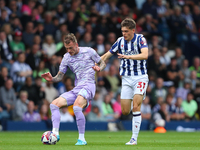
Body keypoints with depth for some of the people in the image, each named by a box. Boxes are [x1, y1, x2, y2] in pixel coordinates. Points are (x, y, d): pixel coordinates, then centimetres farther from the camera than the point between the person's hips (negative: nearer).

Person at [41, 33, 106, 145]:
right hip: (76, 89, 6)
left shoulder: (89, 51, 2)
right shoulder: (66, 57, 13)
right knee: (54, 104, -8)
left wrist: (99, 68, -11)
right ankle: (55, 133, -17)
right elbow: (59, 77, 15)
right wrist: (51, 79, -7)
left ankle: (82, 139, -25)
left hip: (88, 85, -6)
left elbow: (102, 63, 13)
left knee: (77, 107, -33)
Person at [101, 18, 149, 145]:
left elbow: (145, 55, -25)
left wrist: (128, 56, -35)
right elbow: (106, 55, 12)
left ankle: (134, 138, -15)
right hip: (126, 79, 4)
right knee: (125, 112, -2)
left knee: (136, 107, -19)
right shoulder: (120, 41, 3)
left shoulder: (140, 39, -8)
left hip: (140, 77, -4)